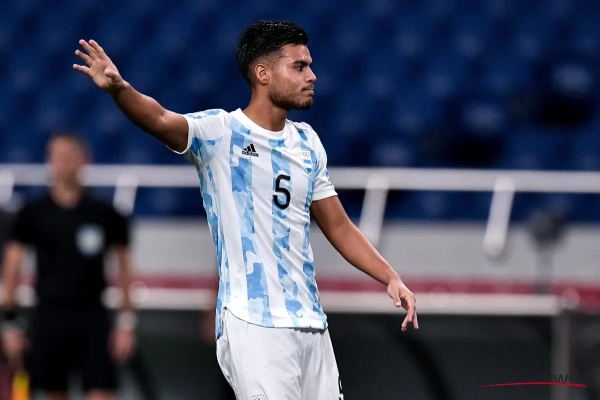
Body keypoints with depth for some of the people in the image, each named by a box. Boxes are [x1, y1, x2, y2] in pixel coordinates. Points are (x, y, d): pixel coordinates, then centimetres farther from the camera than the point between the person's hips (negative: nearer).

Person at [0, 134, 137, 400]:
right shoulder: (33, 213, 3)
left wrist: (126, 323, 2)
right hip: (50, 315, 0)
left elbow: (124, 270, 8)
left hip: (92, 317, 0)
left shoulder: (105, 215, 3)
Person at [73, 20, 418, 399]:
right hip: (252, 325, -7)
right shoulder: (220, 133, -7)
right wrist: (119, 88, -47)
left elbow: (339, 227, 20)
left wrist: (391, 277, 9)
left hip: (311, 323, 7)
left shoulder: (307, 141, 13)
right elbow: (161, 120, -27)